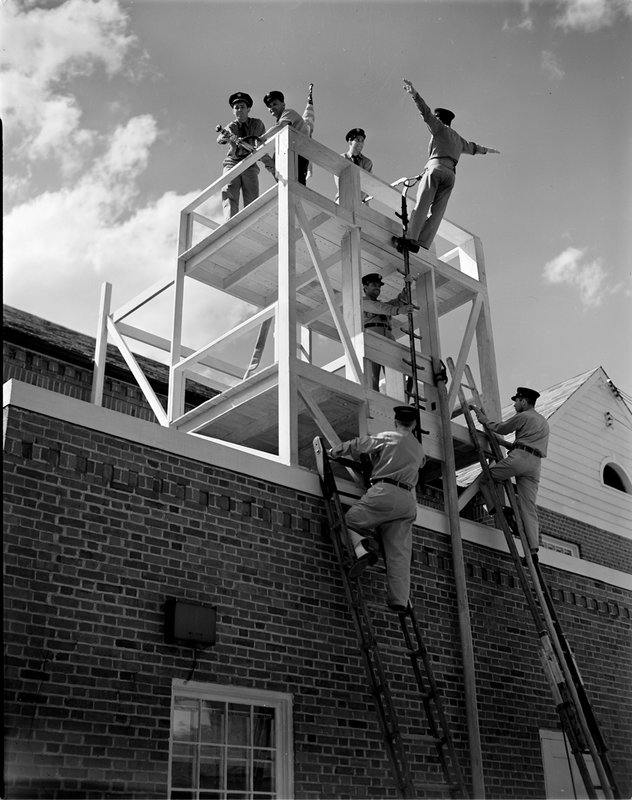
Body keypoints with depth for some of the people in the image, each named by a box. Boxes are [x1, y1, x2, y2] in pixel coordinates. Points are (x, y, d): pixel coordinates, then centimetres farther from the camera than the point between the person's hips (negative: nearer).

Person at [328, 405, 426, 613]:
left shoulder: (388, 437, 9)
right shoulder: (419, 450, 26)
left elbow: (357, 445, 6)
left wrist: (333, 452, 18)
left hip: (385, 491, -5)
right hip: (408, 501, 5)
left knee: (349, 519, 1)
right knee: (399, 553, 0)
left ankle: (361, 550, -26)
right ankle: (399, 601, -8)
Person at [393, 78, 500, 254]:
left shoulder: (440, 128, 16)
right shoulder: (459, 139, 35)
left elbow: (426, 112, 2)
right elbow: (473, 147, 52)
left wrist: (414, 94, -9)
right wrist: (487, 150, 72)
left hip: (436, 167, -6)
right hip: (450, 174, 6)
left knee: (422, 204, -19)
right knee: (437, 210, -7)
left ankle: (411, 238, -37)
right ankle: (422, 243, -24)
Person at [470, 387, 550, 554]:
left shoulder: (523, 416, 3)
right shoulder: (543, 421, 31)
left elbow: (501, 429, 10)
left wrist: (485, 421, 24)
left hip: (520, 457, -8)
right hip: (536, 464, 8)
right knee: (529, 507, 0)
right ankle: (533, 548, -11)